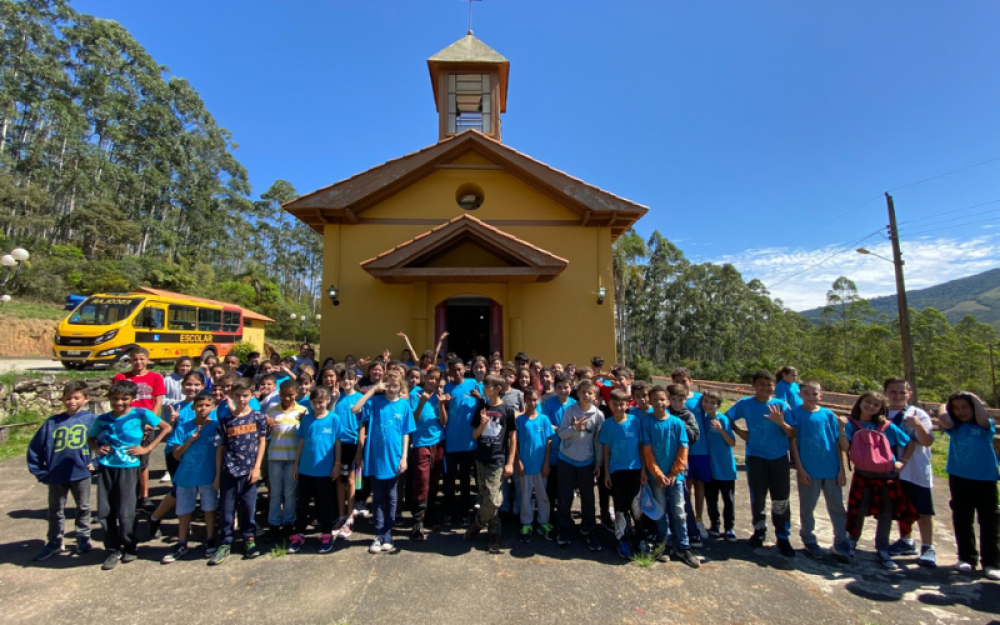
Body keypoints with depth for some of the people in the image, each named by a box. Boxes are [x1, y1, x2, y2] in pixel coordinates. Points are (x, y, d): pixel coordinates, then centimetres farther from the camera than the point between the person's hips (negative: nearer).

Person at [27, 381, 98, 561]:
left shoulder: (92, 419, -8)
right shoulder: (52, 422, -4)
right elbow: (35, 447, 4)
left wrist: (96, 462, -7)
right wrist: (40, 472, 2)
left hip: (81, 473, -1)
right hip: (56, 475, 2)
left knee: (83, 508, 14)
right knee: (55, 511, 16)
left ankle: (83, 538, 30)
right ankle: (54, 542, 32)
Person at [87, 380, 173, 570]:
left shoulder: (141, 414, -7)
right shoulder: (102, 419, 4)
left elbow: (166, 428, -5)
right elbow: (90, 438, 21)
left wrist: (147, 448, -7)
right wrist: (96, 449, -1)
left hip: (128, 468, -4)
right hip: (105, 467, 4)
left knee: (125, 513, 0)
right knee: (104, 512, 7)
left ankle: (130, 548, 21)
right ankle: (114, 549, 25)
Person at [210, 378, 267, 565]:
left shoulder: (258, 417, -2)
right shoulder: (225, 419, 1)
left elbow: (261, 442, 2)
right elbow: (220, 447, 5)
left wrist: (256, 468, -4)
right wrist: (218, 472, 4)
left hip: (248, 470, -1)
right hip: (228, 470, 1)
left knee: (248, 506, 7)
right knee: (226, 508, 8)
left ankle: (249, 539, 24)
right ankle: (225, 543, 22)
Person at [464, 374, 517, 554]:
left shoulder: (507, 410, -5)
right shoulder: (481, 408, 5)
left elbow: (513, 438, -1)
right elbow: (474, 435, 7)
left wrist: (510, 463, -6)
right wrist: (482, 424, -13)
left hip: (497, 460, -4)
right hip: (481, 458, 4)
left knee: (492, 501, -7)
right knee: (485, 499, 10)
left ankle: (477, 524, 21)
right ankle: (494, 535, 27)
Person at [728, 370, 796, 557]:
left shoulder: (781, 405, -4)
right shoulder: (745, 404, -4)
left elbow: (793, 434, -4)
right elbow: (726, 418, 7)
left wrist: (781, 423, -23)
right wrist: (741, 432, -5)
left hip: (779, 458, 0)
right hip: (756, 458, 0)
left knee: (781, 500, 4)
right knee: (757, 498, 12)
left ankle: (783, 538, 19)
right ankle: (759, 530, 32)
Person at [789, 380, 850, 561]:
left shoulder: (828, 414, 3)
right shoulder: (796, 414, -6)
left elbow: (837, 444, 6)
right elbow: (793, 443, -6)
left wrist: (841, 469, 2)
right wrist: (800, 469, -9)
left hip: (832, 470, 3)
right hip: (809, 470, -2)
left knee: (837, 508, 11)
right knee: (807, 508, 10)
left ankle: (841, 545, 25)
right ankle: (809, 542, 26)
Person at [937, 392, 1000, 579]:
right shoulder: (954, 428, 4)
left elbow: (982, 419, -25)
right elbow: (942, 418, -16)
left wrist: (975, 399, -9)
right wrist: (946, 404, 3)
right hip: (959, 479, 2)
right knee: (962, 521, 10)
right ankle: (967, 558, 20)